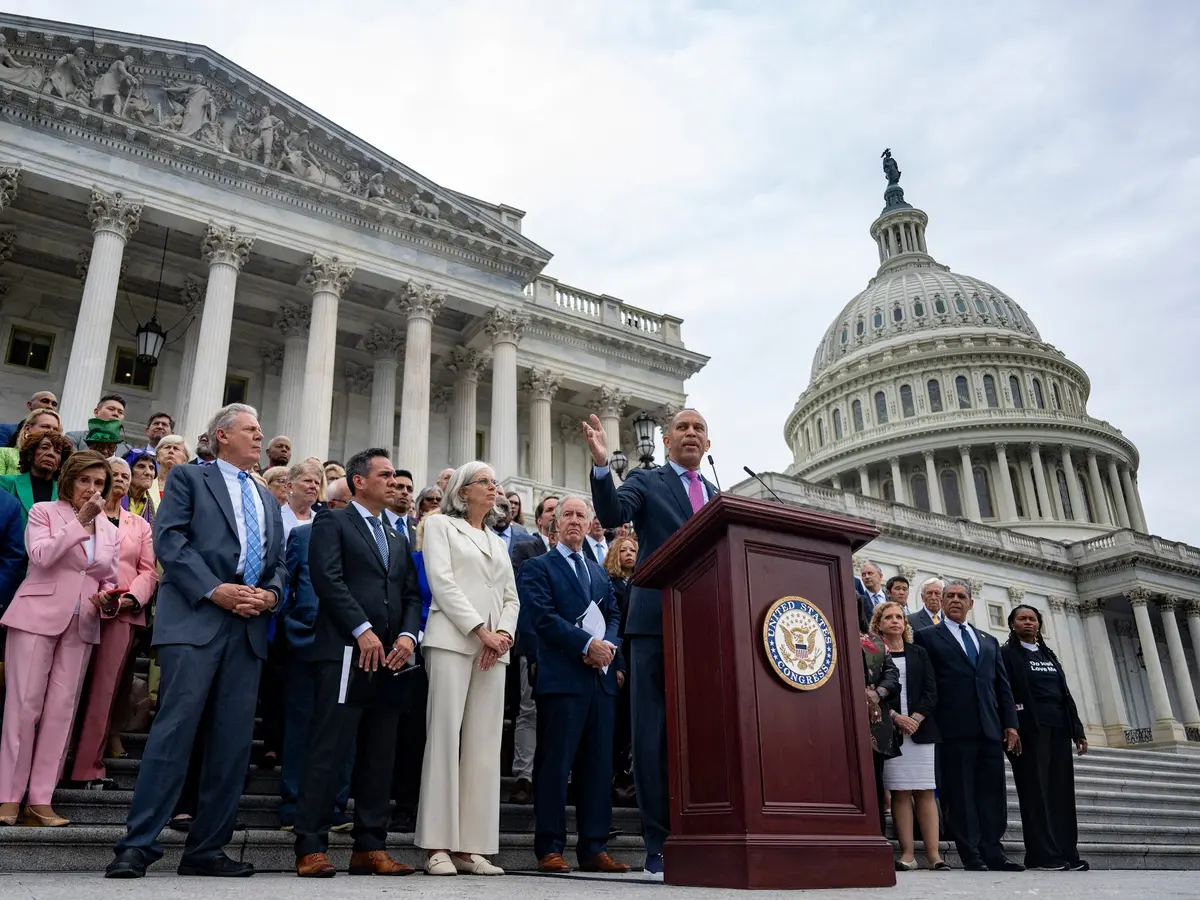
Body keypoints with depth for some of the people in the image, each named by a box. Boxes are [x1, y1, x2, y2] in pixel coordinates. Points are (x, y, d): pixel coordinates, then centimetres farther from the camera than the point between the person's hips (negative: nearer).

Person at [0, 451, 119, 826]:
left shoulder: (110, 530, 14)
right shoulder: (43, 511, 2)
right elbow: (41, 556, -14)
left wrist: (106, 597, -5)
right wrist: (80, 521, -15)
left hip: (81, 626, 4)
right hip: (37, 617, -4)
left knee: (61, 710, 1)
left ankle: (40, 800, 5)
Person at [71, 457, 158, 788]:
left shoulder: (140, 525, 19)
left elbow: (149, 572, 10)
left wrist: (130, 598, -9)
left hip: (123, 612, 1)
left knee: (104, 689, -4)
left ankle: (88, 766, -2)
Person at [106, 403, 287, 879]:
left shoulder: (267, 499, 26)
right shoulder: (188, 477, 10)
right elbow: (169, 538, -4)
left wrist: (270, 593, -2)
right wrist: (213, 589, -14)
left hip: (249, 627, 5)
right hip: (195, 619, -5)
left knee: (234, 741, 3)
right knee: (175, 728, -12)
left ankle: (206, 850, 11)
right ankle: (138, 845, -4)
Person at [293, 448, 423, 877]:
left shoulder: (398, 538, 24)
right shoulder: (332, 522, 4)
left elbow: (411, 595, 17)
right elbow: (328, 579, -11)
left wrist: (407, 636, -2)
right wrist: (362, 630, -16)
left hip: (389, 658, 7)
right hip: (344, 652, -6)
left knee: (380, 757, 6)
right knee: (329, 750, -7)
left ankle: (370, 847, 12)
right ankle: (311, 849, -1)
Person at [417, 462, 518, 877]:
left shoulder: (498, 542, 25)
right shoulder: (440, 524, 8)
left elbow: (511, 598, 18)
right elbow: (441, 580, -5)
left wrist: (503, 632, -4)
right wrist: (480, 629, -13)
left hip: (495, 647, 5)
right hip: (453, 639, -5)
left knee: (485, 743, -1)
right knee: (446, 734, -10)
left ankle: (471, 846, 1)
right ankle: (438, 846, -7)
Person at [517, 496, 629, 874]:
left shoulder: (600, 572, 23)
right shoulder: (538, 567, 5)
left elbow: (614, 615, 16)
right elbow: (543, 615, -8)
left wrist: (608, 645, -6)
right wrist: (587, 644, -15)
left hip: (602, 677, 6)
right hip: (562, 676, -6)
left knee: (598, 766, 6)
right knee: (556, 764, -4)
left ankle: (594, 849, 11)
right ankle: (549, 850, 2)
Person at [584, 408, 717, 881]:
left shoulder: (720, 497, 22)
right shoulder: (645, 481, 8)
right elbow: (611, 515, -11)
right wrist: (601, 465, -27)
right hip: (657, 623, -4)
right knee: (655, 735, -3)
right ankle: (660, 846, 3)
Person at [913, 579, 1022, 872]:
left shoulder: (989, 642, 21)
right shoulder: (927, 637, 7)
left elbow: (1003, 686, 17)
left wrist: (1010, 723, 8)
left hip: (990, 728, 5)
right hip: (955, 729, -4)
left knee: (993, 793, 5)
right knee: (961, 794, -3)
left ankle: (993, 854, 12)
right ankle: (972, 857, 2)